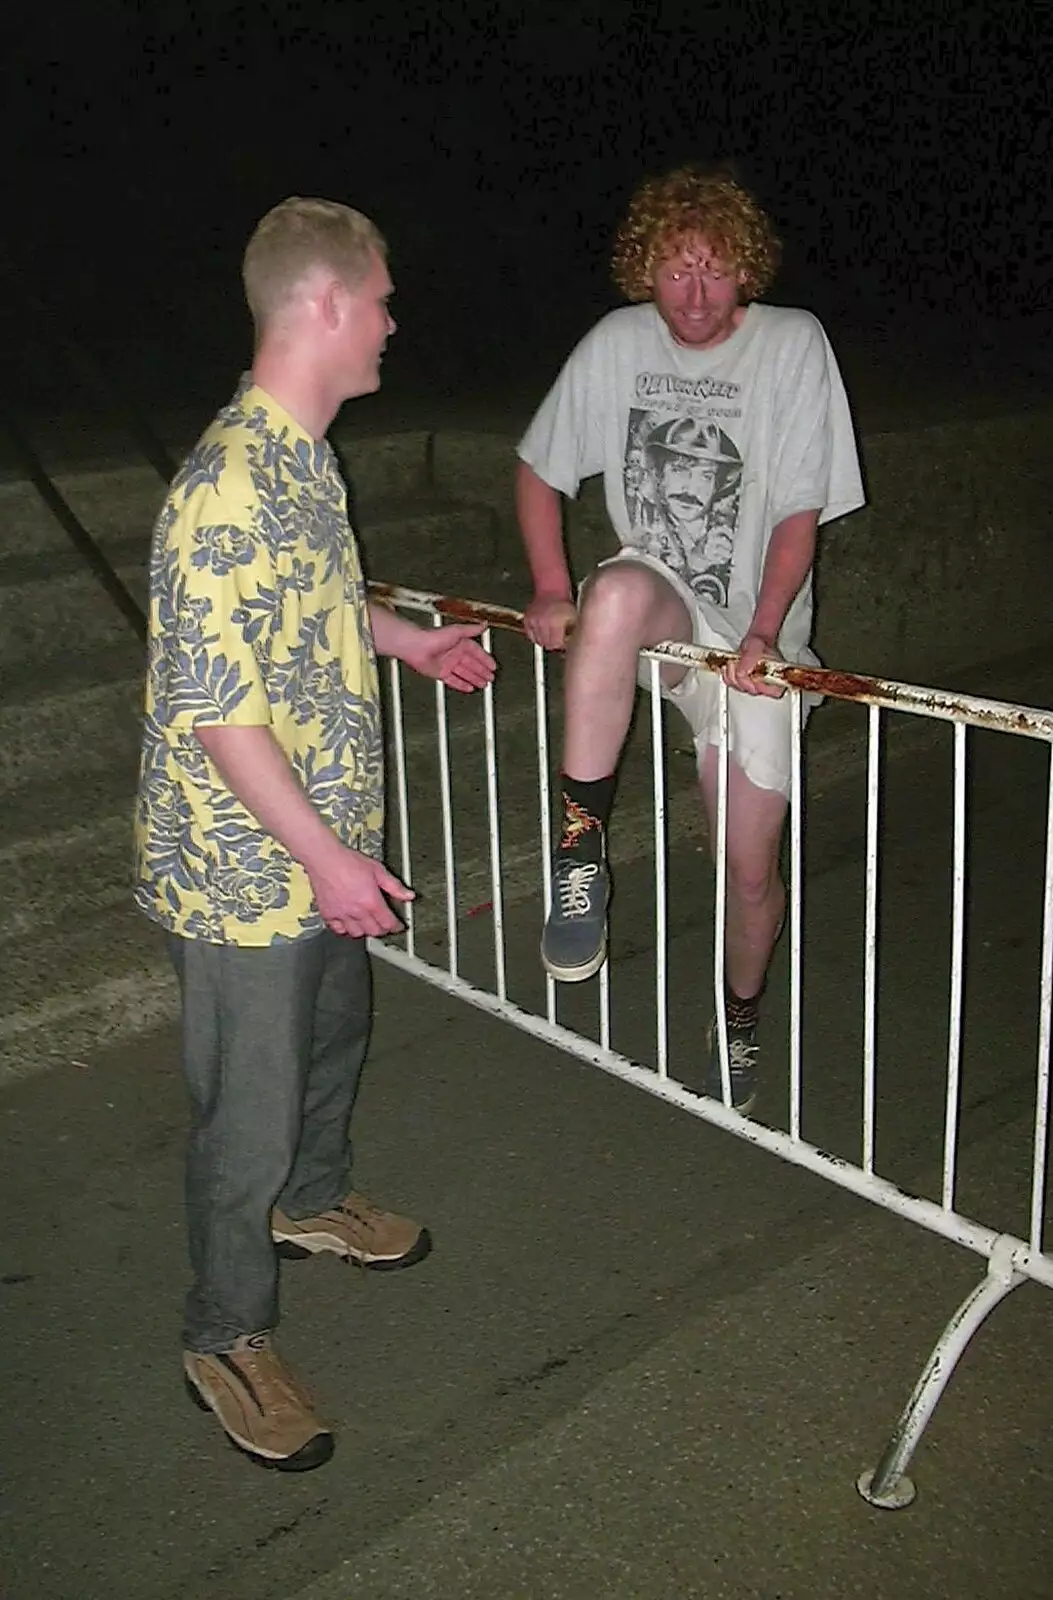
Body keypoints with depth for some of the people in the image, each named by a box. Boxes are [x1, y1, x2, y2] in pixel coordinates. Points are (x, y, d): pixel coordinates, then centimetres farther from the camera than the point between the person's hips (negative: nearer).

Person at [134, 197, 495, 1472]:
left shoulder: (301, 459, 5)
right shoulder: (228, 485, -27)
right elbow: (216, 708, -27)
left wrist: (408, 640, 29)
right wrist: (323, 855, -24)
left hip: (322, 849, 10)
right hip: (246, 869, -10)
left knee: (333, 1035, 28)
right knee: (248, 1111, 5)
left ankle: (313, 1200, 54)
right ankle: (227, 1340, 26)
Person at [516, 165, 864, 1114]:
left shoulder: (793, 345, -9)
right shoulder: (617, 344, -2)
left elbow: (799, 513, -11)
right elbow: (539, 470, 8)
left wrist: (763, 634, -23)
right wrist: (553, 592, -5)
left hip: (751, 638, 0)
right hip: (656, 602, 1)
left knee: (753, 865, 4)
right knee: (618, 593, -39)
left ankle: (741, 1016, 35)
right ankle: (581, 848, -28)